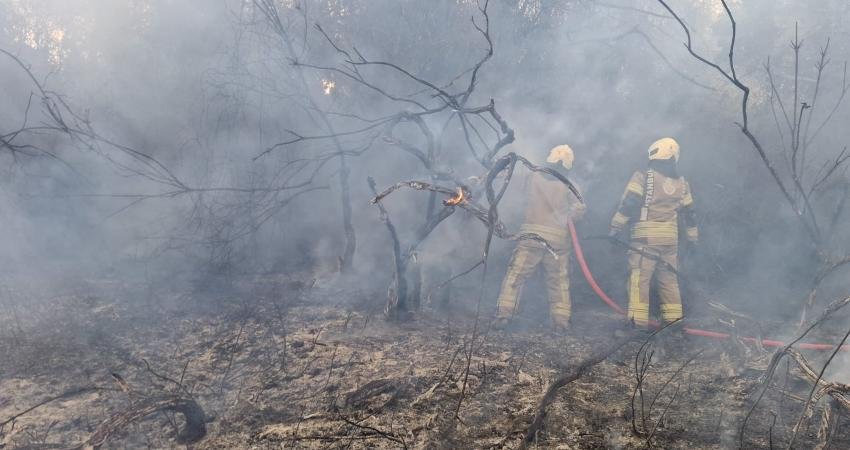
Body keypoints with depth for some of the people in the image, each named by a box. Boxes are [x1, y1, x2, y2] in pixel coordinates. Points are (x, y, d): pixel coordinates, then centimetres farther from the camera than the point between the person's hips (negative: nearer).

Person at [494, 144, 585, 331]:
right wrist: (565, 218, 14)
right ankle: (561, 319, 12)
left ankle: (504, 312, -2)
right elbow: (579, 208, -3)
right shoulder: (568, 184, 0)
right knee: (559, 281, 12)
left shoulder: (534, 177, 2)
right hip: (558, 239, 1)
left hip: (532, 234, 0)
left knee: (515, 275, 5)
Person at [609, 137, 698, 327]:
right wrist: (693, 237, 30)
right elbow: (688, 212, 20)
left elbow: (628, 205, -10)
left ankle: (638, 322, -10)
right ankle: (674, 320, 17)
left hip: (646, 236, -5)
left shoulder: (643, 177, -5)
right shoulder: (681, 183, 13)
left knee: (639, 278, -5)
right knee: (669, 279, 14)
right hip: (671, 238, 5)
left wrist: (615, 228, -3)